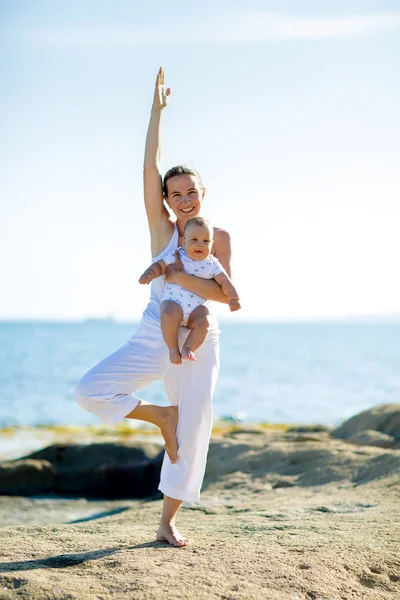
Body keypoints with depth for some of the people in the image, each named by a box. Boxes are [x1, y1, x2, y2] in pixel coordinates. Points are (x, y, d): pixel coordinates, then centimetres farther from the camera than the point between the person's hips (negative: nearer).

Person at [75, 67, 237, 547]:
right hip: (153, 339, 0)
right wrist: (157, 107, -12)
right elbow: (150, 168, -11)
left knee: (193, 431, 2)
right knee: (90, 391, -18)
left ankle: (168, 521, 18)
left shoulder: (218, 237, 1)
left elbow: (228, 295, -9)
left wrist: (181, 277, -19)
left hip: (199, 343, 0)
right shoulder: (162, 229, -1)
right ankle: (162, 417, 5)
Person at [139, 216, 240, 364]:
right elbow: (160, 265, 2)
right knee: (169, 315, -35)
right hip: (174, 303, -2)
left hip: (197, 307, 2)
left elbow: (224, 281, 2)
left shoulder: (212, 264, 3)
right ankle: (173, 348, -18)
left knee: (204, 321, -30)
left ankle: (188, 348, -17)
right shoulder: (177, 256, -1)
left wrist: (233, 298, -12)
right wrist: (149, 274, -19)